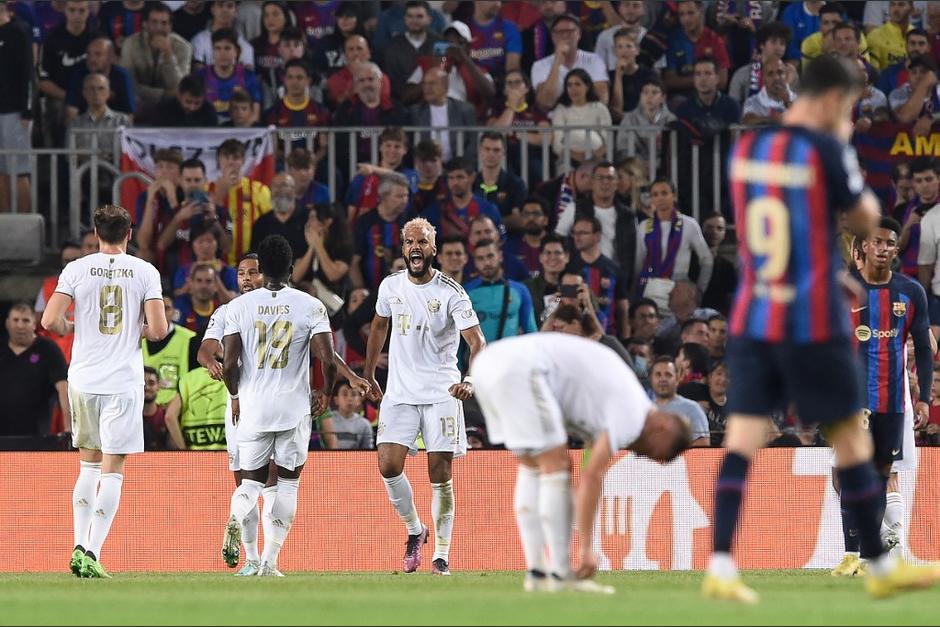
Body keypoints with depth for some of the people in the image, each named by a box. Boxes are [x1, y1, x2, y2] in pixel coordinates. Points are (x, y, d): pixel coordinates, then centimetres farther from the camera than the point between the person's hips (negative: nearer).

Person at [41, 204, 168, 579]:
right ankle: (92, 554, -11)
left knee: (88, 465, 16)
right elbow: (158, 330, -7)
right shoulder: (145, 272, -1)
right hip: (124, 380, -2)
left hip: (83, 377, 2)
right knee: (113, 470, -1)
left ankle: (80, 546, 10)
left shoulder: (77, 269, 1)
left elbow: (50, 321, -6)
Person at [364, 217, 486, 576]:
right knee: (388, 466, -11)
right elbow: (379, 327, 23)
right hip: (400, 393, 3)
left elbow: (477, 341, -16)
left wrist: (470, 381, -34)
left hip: (441, 394, -3)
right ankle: (414, 530, 14)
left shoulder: (450, 293, -10)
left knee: (440, 475, -4)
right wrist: (368, 377, 25)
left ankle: (441, 555, 4)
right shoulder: (390, 287, 4)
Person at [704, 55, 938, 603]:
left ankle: (720, 567, -13)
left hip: (752, 317, 5)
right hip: (814, 322, -5)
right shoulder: (826, 151, -12)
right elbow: (865, 221, 1)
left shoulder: (746, 148, 7)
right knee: (851, 435, 7)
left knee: (743, 438, 0)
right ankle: (881, 568, 17)